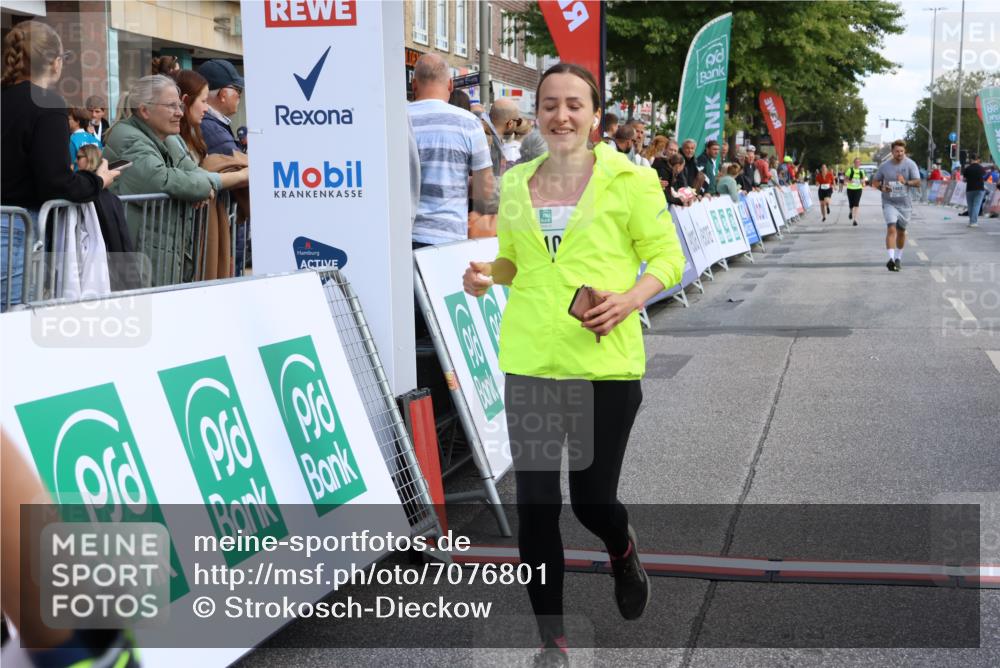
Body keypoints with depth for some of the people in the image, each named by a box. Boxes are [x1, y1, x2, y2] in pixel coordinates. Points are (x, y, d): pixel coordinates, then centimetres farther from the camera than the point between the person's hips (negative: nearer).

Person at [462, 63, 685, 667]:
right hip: (529, 361, 3)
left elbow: (668, 257, -1)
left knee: (592, 499, 4)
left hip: (604, 362, -3)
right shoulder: (515, 184, 9)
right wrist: (488, 274, 0)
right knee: (535, 503, 2)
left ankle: (623, 549, 43)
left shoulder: (629, 180, -3)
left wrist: (631, 299, -18)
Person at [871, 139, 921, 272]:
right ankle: (891, 258, -27)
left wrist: (906, 182, -32)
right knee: (891, 229, -18)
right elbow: (875, 181, 11)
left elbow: (917, 182, -12)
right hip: (889, 203, -1)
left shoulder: (910, 164, -4)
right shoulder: (884, 166, 0)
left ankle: (898, 257, 32)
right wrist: (882, 187, -11)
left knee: (901, 231, 14)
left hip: (904, 203, 1)